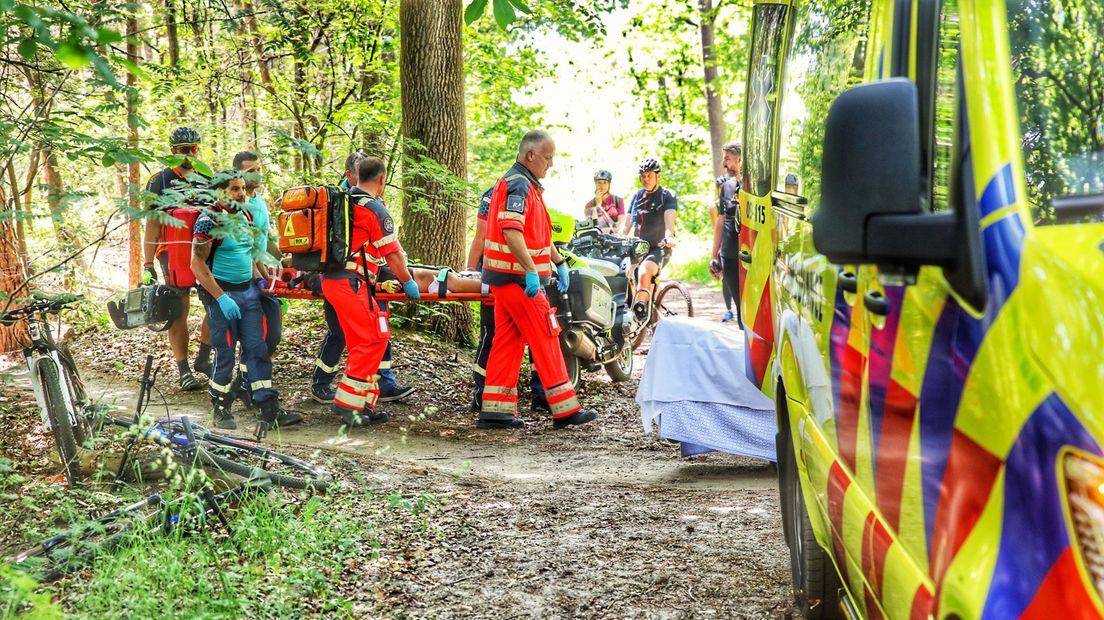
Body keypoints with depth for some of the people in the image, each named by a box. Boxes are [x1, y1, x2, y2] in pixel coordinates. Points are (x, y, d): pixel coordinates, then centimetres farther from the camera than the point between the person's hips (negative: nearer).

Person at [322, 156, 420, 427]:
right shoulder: (374, 209, -10)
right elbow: (392, 254, -8)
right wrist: (407, 282, 5)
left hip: (331, 279, 9)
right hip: (352, 283, -9)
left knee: (360, 342, 12)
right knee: (373, 340, -6)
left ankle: (364, 404, 15)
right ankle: (347, 402, -8)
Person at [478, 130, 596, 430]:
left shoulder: (528, 185, 19)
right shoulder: (518, 185, -15)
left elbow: (540, 233, 27)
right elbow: (511, 231, -27)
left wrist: (559, 262, 25)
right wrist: (531, 270, -32)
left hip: (505, 277, 10)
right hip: (518, 277, -10)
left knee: (507, 341, 9)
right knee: (545, 340, -5)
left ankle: (495, 409, 10)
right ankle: (566, 410, 1)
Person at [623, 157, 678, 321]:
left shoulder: (667, 195, -1)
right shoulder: (637, 196, 14)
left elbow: (669, 218, -20)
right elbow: (627, 224, 15)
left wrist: (669, 236, -39)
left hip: (659, 248, -6)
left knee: (644, 272, -33)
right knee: (644, 288, 0)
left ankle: (640, 311, -28)